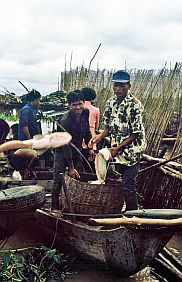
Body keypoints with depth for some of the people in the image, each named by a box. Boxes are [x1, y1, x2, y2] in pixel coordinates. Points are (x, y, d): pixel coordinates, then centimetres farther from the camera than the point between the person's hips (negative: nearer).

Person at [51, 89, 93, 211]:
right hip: (62, 151, -6)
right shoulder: (64, 121, -29)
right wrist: (71, 167, -25)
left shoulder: (86, 112, -10)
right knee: (59, 180, -6)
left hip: (77, 149, 6)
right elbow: (66, 145, -27)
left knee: (78, 178, 9)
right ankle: (55, 207, 4)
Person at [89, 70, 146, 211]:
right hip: (116, 151, 7)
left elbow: (135, 134, -15)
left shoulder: (134, 104, -15)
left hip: (131, 150, -7)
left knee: (128, 185, -6)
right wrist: (99, 137, -8)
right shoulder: (111, 103, 5)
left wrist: (118, 148, -18)